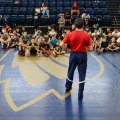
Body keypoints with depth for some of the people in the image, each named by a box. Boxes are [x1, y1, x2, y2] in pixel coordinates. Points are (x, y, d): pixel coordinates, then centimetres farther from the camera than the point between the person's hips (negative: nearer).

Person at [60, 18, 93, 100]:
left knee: (70, 72, 22)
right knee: (82, 75, 5)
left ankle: (68, 88, 41)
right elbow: (91, 49, -10)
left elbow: (61, 45, -8)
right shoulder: (86, 35, -11)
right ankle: (80, 95, 7)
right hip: (82, 55, -2)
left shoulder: (70, 34, -8)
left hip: (73, 54, 2)